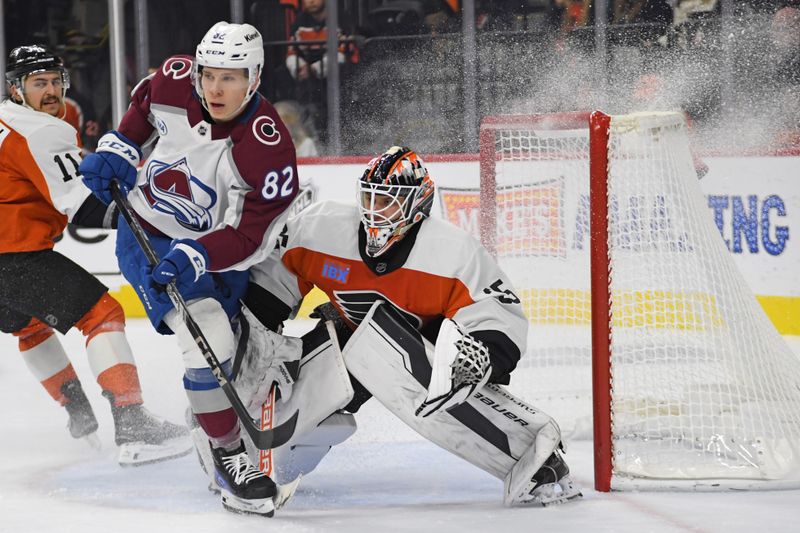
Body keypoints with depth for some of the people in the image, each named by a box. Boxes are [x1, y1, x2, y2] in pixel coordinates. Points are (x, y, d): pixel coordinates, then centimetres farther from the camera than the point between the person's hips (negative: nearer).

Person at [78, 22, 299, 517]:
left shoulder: (270, 148, -26)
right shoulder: (175, 80, -16)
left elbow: (247, 238, -25)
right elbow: (144, 104, 11)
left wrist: (193, 257, -38)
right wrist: (117, 149, 0)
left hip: (218, 250, 1)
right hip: (147, 236, -1)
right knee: (211, 344, -18)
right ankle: (229, 456, -5)